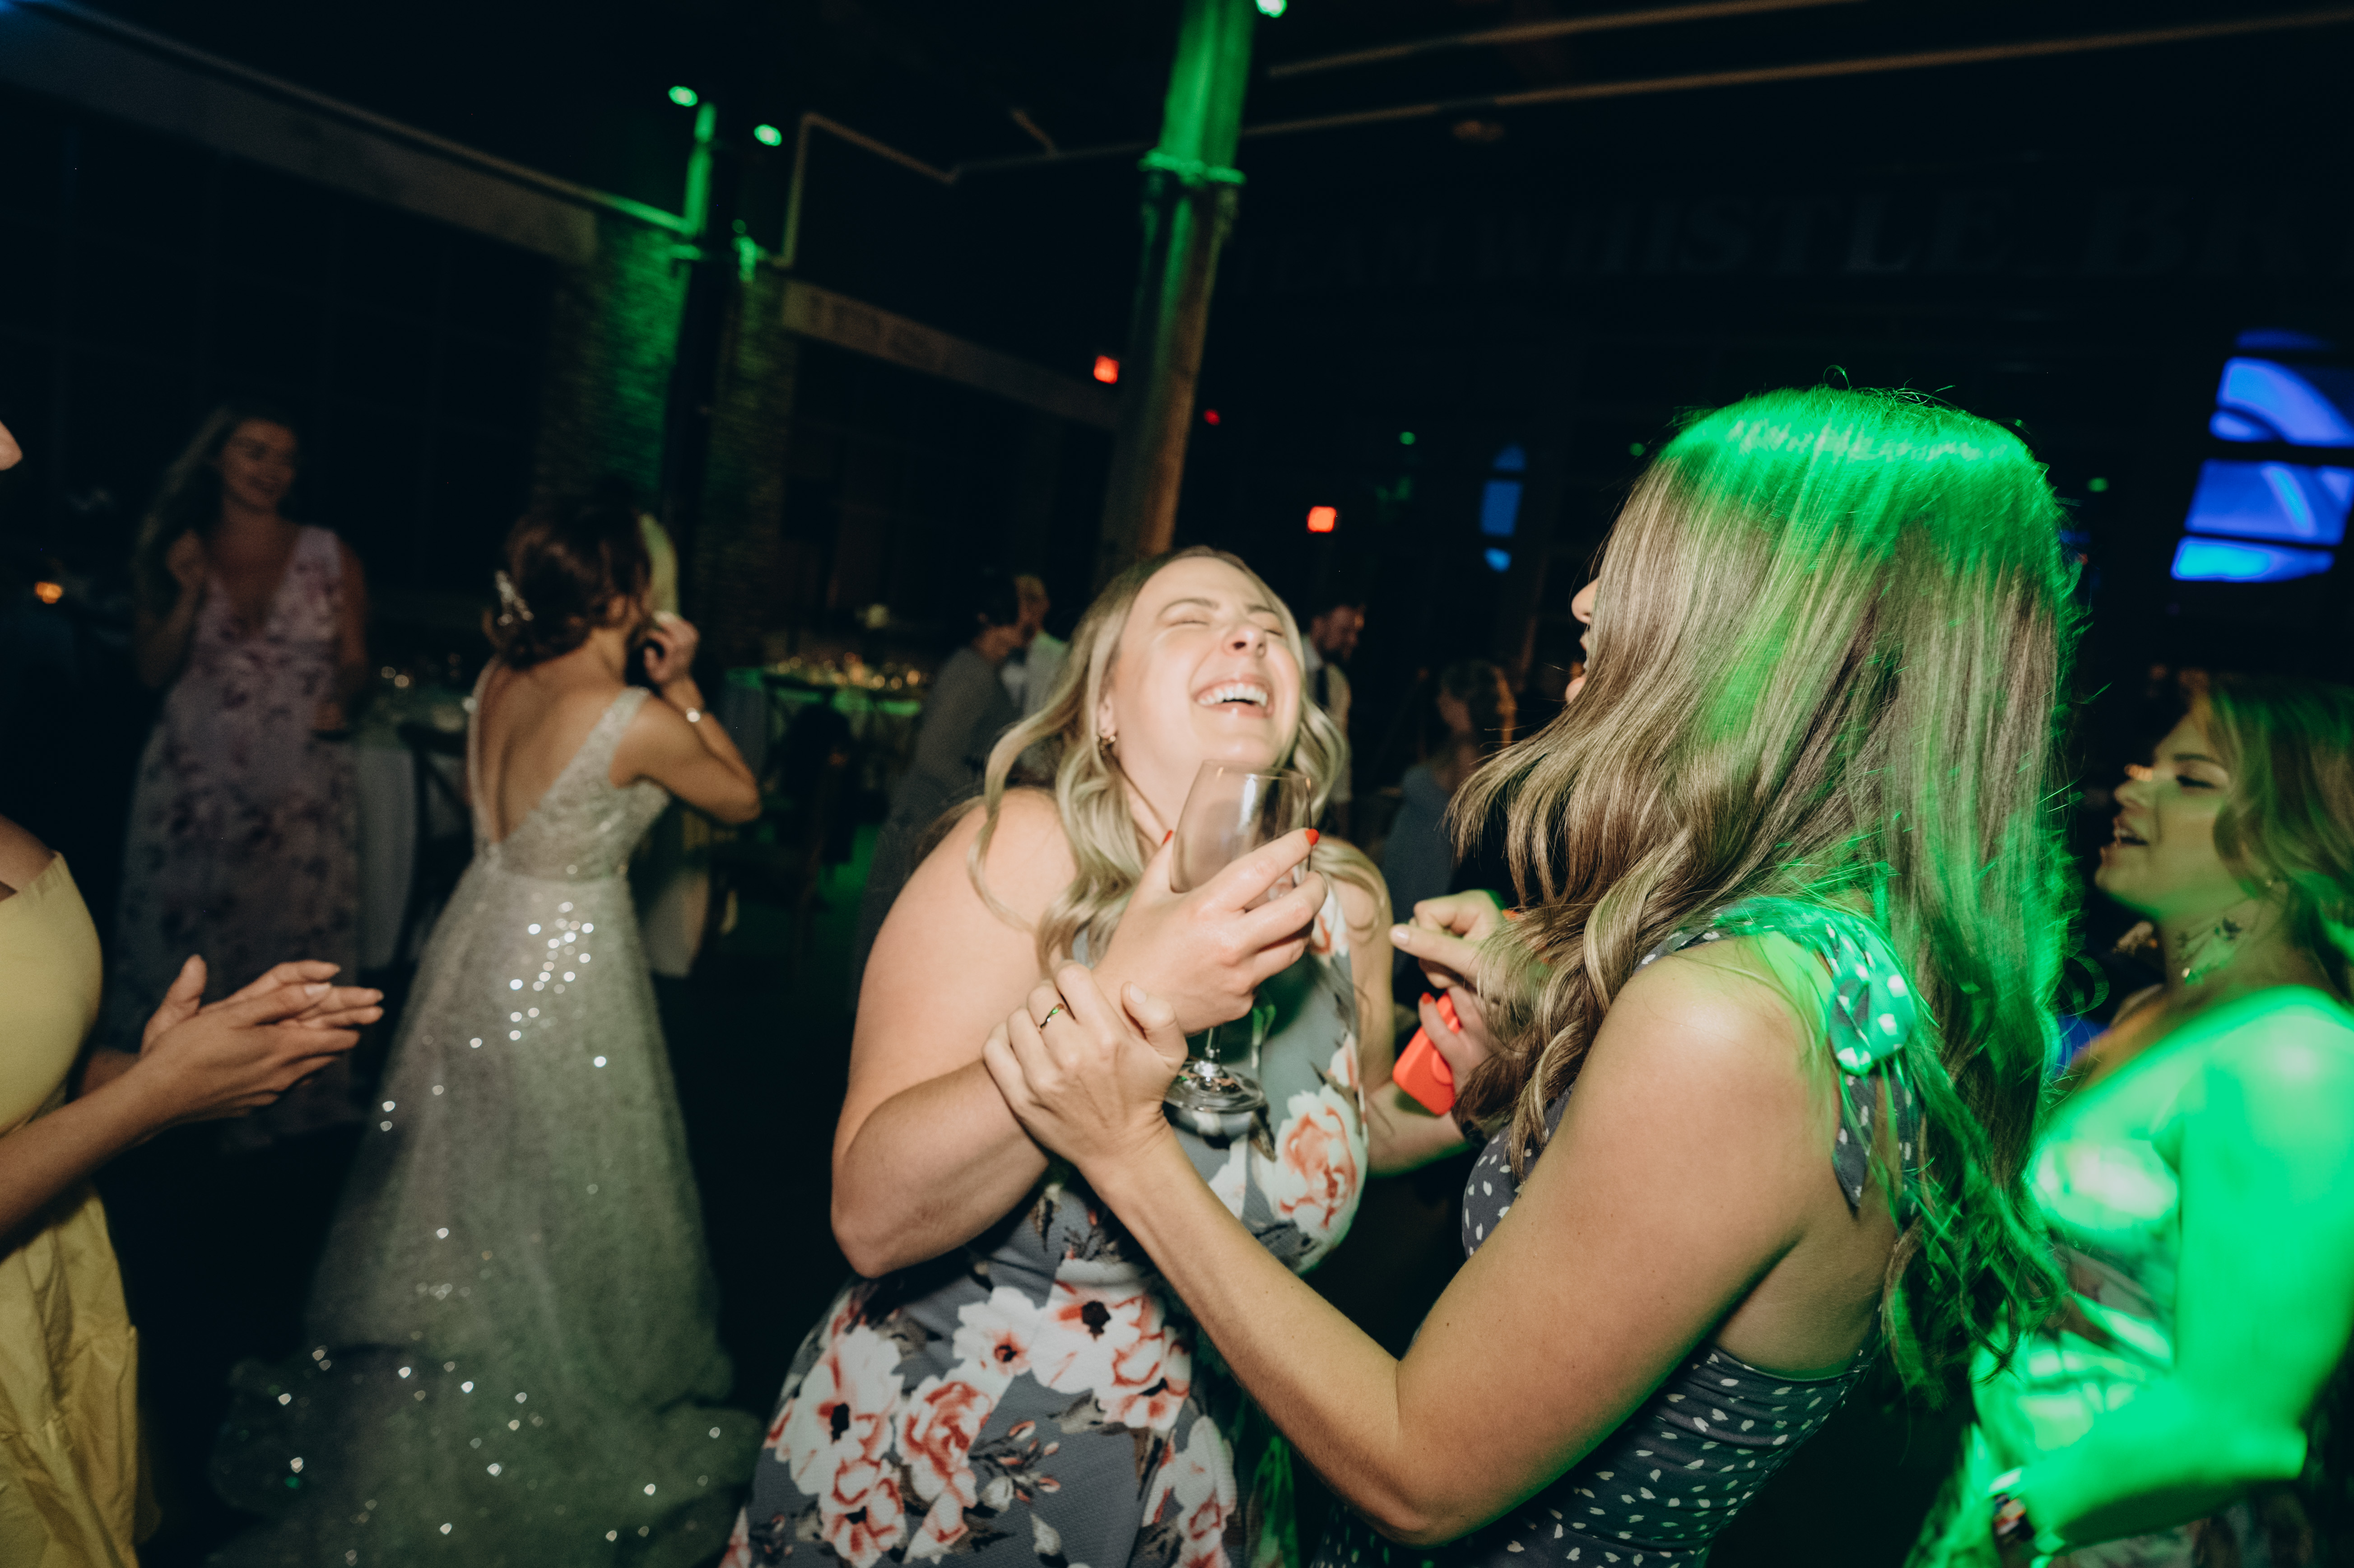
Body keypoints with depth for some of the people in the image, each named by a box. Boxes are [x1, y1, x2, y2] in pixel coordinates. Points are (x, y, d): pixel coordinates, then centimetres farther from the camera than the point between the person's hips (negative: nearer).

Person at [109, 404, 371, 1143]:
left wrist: (341, 696, -18)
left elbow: (355, 663, 3)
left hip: (301, 788, -1)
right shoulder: (178, 553, 8)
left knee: (292, 937, 1)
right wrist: (187, 596, -8)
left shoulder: (330, 558, 4)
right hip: (193, 781, 2)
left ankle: (278, 1102, 17)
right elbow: (153, 669, 5)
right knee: (179, 937, 5)